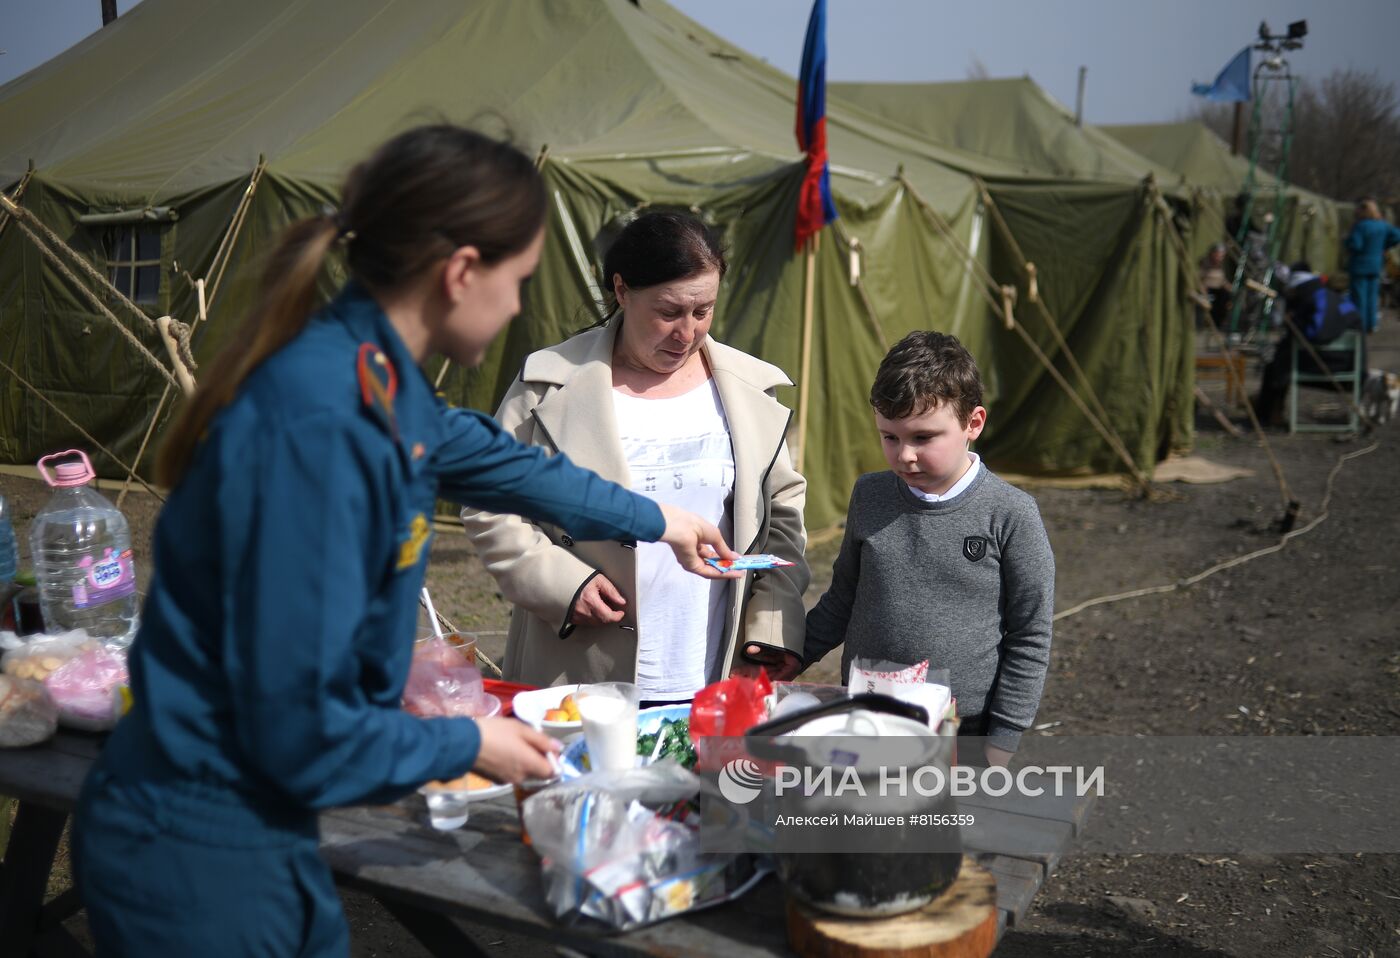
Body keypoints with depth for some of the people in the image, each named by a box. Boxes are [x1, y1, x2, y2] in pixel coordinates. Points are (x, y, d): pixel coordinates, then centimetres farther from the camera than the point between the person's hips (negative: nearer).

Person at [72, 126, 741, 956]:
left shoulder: (376, 384, -1)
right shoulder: (320, 426, -29)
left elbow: (489, 458, 20)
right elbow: (299, 727, -26)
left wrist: (653, 521, 31)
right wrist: (469, 747, -9)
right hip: (196, 857, -8)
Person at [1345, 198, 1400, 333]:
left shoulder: (1360, 226, -20)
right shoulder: (1382, 225, 1)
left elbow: (1355, 245, -24)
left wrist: (1349, 238, -4)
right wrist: (1382, 247, 11)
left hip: (1360, 266, -6)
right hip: (1376, 265, 7)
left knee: (1359, 296, 0)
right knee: (1372, 295, 13)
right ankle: (1371, 325, 17)